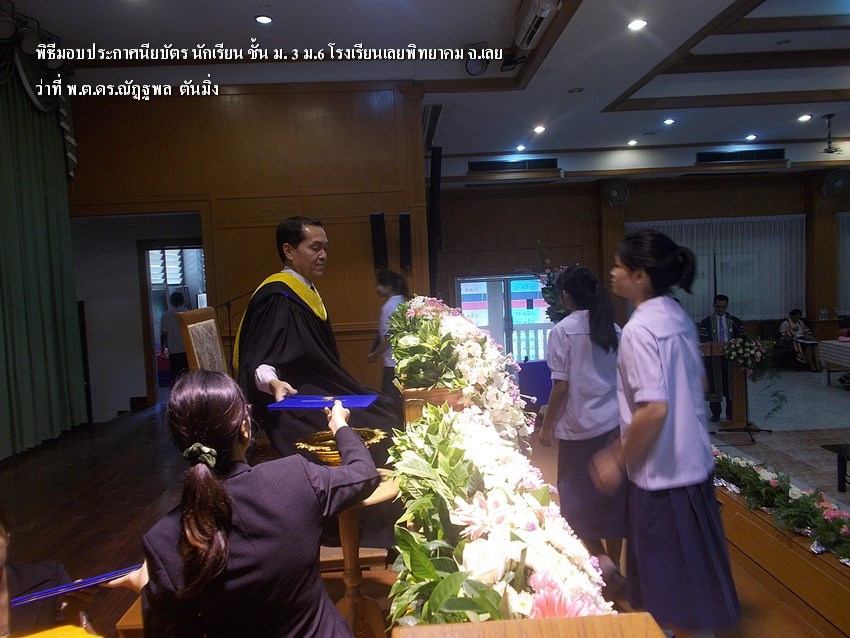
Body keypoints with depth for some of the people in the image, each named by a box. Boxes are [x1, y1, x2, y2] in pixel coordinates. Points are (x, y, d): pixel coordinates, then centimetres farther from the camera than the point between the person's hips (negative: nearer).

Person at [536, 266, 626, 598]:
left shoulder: (563, 330, -11)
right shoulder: (614, 330, 4)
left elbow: (561, 386, -12)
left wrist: (547, 426, -1)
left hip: (579, 428, -5)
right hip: (614, 425, 5)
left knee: (577, 498, 10)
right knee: (612, 495, 14)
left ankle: (601, 560, -3)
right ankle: (613, 566, 26)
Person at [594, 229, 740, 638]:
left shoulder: (640, 328, -21)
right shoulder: (678, 318, 5)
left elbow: (654, 409, -28)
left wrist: (619, 461, -14)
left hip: (662, 472, -9)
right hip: (692, 461, 9)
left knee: (673, 590, 9)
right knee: (688, 575, 23)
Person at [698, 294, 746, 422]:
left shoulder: (735, 321, 9)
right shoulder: (706, 322, 3)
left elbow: (743, 337, 9)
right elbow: (702, 340, -3)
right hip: (713, 358, -1)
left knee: (731, 386, 5)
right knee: (713, 386, 3)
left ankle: (731, 414, 15)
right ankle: (715, 413, 13)